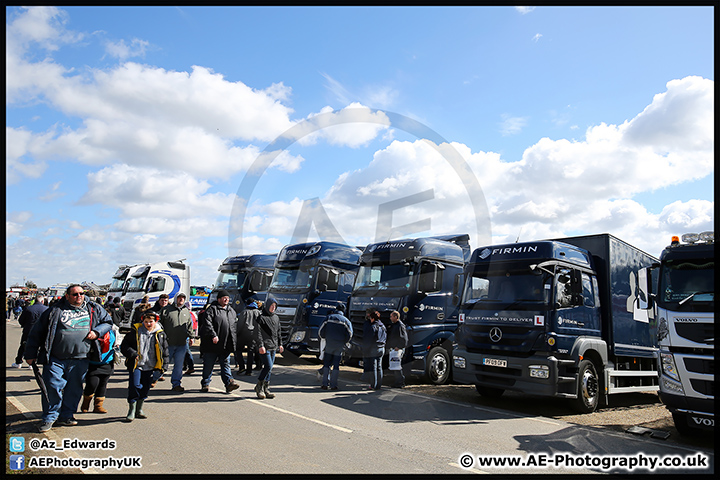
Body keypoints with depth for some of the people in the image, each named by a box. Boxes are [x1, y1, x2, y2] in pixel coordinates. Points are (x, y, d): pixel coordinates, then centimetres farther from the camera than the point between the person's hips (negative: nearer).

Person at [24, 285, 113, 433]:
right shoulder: (56, 311, 4)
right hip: (55, 359, -2)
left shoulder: (94, 309, 9)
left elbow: (108, 322, 18)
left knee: (74, 388, 7)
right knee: (52, 387, -3)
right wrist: (31, 354, 5)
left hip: (79, 360, 2)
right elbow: (36, 332, 8)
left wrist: (96, 332, -2)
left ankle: (66, 415, 23)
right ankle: (49, 417, 14)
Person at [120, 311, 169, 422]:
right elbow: (124, 346, 1)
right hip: (136, 365, -2)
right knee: (134, 386, -10)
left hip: (150, 366, 2)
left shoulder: (160, 334, 4)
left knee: (146, 387, 8)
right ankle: (131, 411, 4)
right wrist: (132, 354, -15)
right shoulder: (136, 332, -1)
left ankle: (139, 410, 25)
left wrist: (163, 364, 3)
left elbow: (165, 351, 10)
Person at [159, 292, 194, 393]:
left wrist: (190, 337, 19)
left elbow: (190, 325, 24)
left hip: (182, 344, 3)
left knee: (179, 365, 3)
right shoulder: (167, 310, 1)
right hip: (169, 343, -3)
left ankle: (176, 384, 9)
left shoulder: (186, 311, 14)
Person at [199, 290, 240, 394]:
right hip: (212, 343, -5)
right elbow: (207, 323, -16)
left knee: (226, 364, 3)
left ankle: (229, 383, -2)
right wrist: (213, 335, -24)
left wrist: (234, 335, 15)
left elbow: (235, 325, 26)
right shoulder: (212, 309, -5)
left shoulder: (231, 311, 17)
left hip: (226, 344, 5)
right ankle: (205, 384, 18)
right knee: (208, 365, 5)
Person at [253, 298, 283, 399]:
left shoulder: (276, 318, 17)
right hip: (265, 347, -7)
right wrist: (260, 345, -19)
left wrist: (280, 344, 20)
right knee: (268, 366, -14)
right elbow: (258, 333, -11)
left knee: (269, 368, 7)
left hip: (273, 347, 7)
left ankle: (266, 389, 12)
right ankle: (259, 387, 0)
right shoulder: (261, 318, -5)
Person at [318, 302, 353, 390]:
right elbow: (350, 334, -3)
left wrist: (324, 337, 22)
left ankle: (325, 384, 4)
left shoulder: (329, 317, 6)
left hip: (329, 344, 0)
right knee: (336, 365, 7)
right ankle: (333, 385, 6)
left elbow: (321, 331, 3)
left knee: (326, 364, 8)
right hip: (340, 346, 0)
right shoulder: (345, 320, 5)